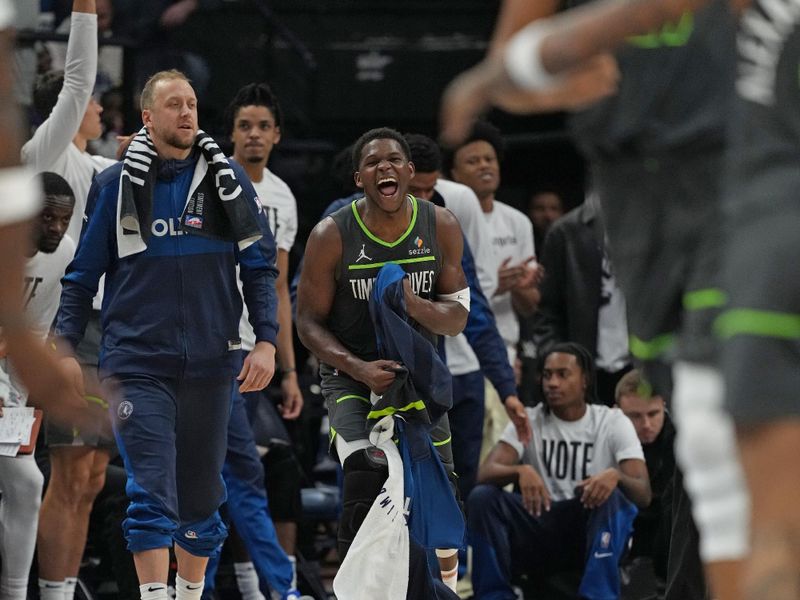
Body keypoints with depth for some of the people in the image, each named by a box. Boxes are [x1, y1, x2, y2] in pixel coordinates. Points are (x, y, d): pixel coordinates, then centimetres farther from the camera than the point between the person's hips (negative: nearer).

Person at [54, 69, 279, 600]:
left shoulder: (228, 180, 5)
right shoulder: (117, 185, 3)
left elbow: (260, 266, 7)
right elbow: (83, 275, 8)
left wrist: (266, 340, -4)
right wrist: (65, 349, 0)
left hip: (210, 359, 2)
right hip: (136, 361, -2)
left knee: (200, 493, 11)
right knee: (151, 490, -14)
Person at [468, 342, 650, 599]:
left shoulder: (613, 422, 0)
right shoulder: (529, 421, 4)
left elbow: (643, 494, -11)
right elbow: (486, 472, -10)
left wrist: (615, 475, -34)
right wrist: (521, 471, -33)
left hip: (594, 533, -1)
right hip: (539, 530, 2)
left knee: (613, 497, -33)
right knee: (482, 496, -23)